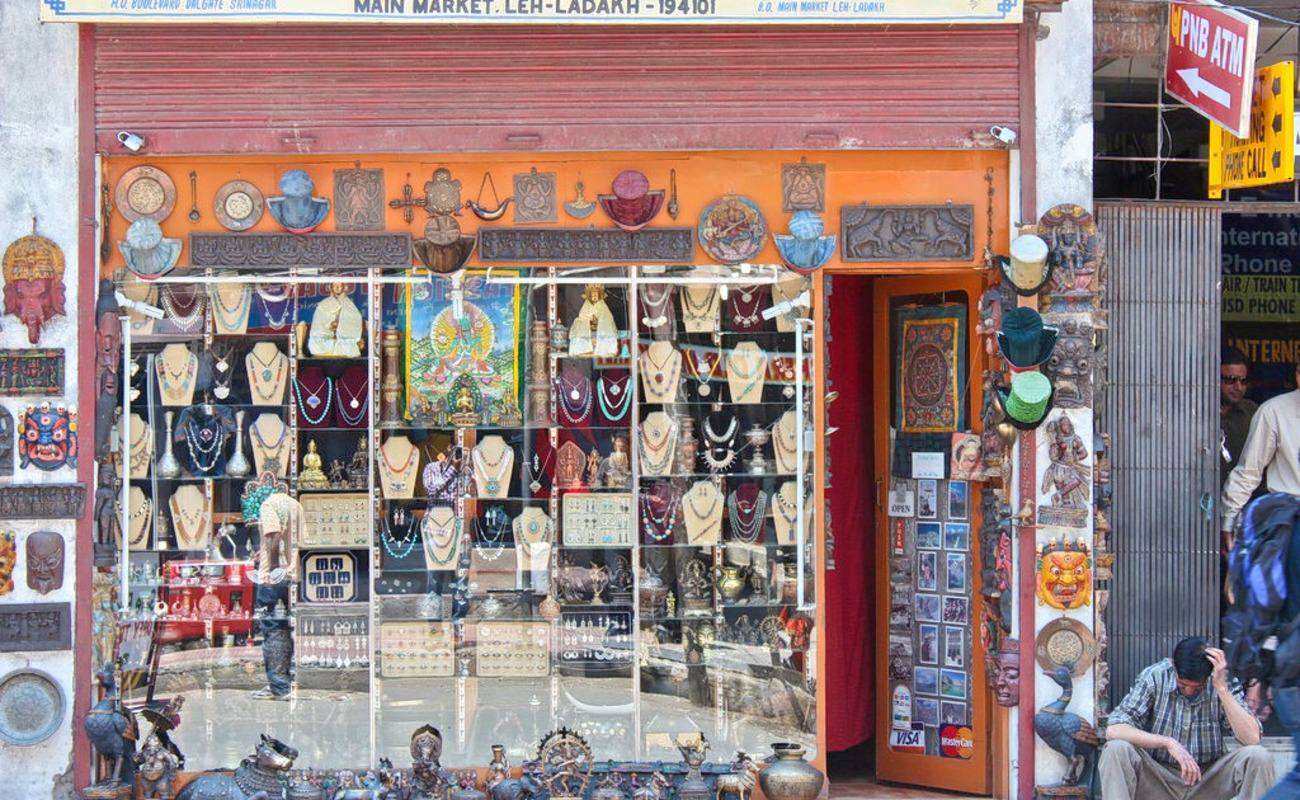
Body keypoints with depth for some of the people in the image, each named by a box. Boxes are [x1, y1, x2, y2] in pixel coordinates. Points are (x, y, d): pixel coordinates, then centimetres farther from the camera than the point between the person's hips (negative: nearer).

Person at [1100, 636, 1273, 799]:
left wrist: (1222, 688, -25)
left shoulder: (1225, 681, -8)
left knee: (1259, 757, -24)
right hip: (1157, 780, -1)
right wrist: (1167, 743, -30)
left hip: (1208, 781, 1)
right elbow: (1113, 730, -19)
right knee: (1116, 750, -29)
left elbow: (1252, 738, -21)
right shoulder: (1154, 677, -11)